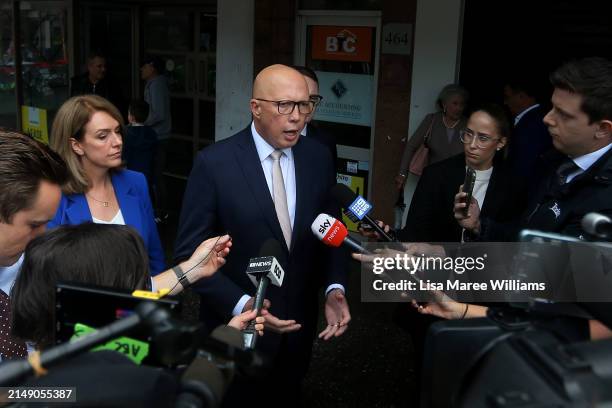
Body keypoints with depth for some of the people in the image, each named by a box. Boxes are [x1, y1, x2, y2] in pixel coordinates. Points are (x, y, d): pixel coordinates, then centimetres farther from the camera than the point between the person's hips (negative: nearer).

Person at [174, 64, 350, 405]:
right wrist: (241, 305, -25)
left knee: (286, 399, 24)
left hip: (299, 324, 4)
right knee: (233, 397, 18)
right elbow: (190, 253, -14)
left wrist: (335, 288, -11)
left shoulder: (319, 157, -4)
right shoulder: (214, 163, -16)